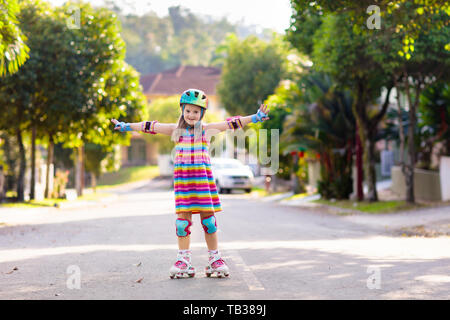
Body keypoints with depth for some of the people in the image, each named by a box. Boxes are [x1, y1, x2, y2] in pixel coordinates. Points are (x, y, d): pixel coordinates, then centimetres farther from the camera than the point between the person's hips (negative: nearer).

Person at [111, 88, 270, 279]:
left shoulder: (206, 129, 9)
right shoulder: (176, 129, 13)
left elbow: (231, 124, 3)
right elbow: (151, 127, 18)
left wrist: (254, 118, -4)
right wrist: (126, 126, 24)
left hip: (202, 177, -1)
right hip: (182, 178, 1)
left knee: (208, 216, 0)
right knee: (183, 217, -1)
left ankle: (215, 259, 7)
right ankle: (183, 259, 5)